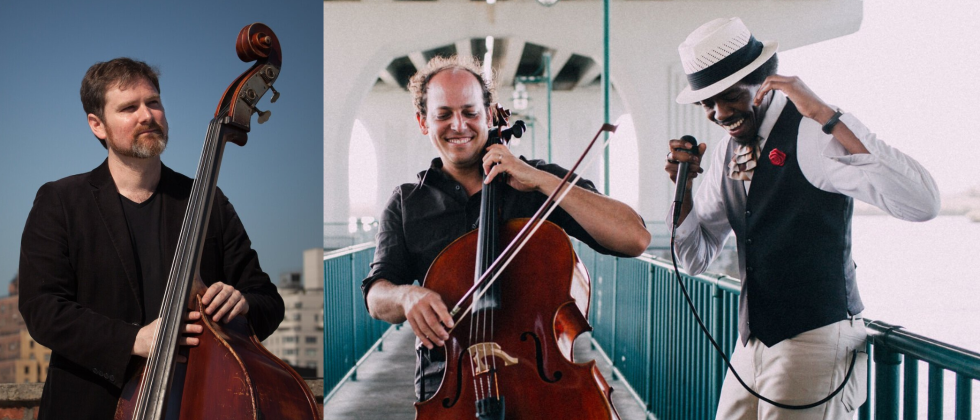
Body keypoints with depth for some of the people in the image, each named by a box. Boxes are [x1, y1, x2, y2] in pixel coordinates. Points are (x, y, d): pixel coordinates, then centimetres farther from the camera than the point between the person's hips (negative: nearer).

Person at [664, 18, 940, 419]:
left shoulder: (815, 131, -13)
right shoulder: (726, 152, 8)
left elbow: (922, 203, -27)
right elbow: (696, 258, 13)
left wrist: (824, 114, -28)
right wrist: (683, 184, -4)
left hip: (815, 340, -7)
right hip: (753, 342, 7)